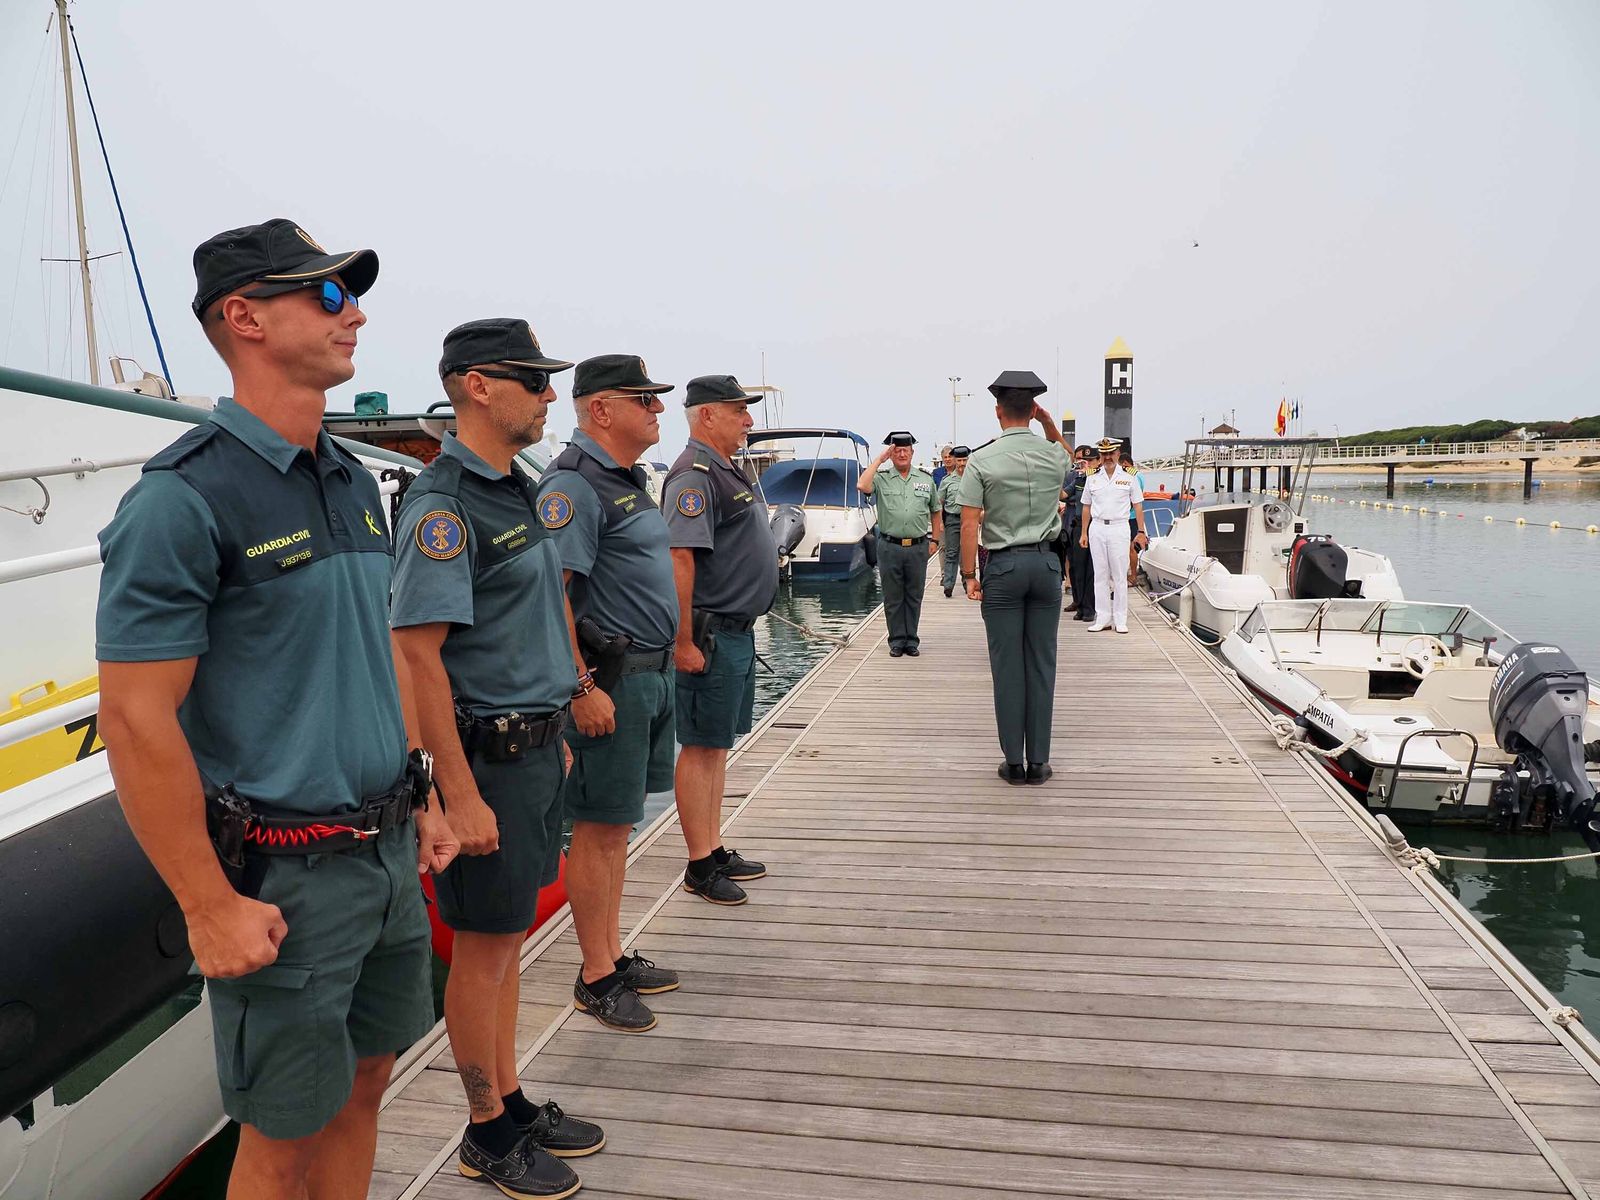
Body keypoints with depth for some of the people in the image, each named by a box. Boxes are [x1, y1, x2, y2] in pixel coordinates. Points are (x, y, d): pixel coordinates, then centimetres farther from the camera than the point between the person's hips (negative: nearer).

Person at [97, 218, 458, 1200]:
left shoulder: (356, 484, 8)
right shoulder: (184, 498, -16)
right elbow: (136, 720, -17)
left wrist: (421, 801, 14)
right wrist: (210, 908, -16)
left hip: (386, 852, 7)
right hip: (282, 876, -7)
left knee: (363, 1084, 21)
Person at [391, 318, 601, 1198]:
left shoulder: (516, 489, 12)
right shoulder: (443, 502, -17)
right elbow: (417, 651, -21)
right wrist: (461, 794, -22)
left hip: (536, 746, 9)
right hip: (489, 755, -9)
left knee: (508, 938, 19)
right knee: (483, 949, 6)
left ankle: (512, 1102, 34)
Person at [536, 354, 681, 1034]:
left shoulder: (627, 478, 15)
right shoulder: (574, 484, -16)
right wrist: (581, 689, -24)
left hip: (650, 670, 10)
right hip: (611, 677, -10)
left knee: (618, 825, 17)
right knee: (598, 830, 1)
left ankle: (613, 955, 29)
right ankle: (595, 979, 14)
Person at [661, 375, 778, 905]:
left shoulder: (726, 471, 16)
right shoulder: (694, 475, -16)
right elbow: (679, 561, -23)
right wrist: (684, 643, -25)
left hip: (737, 632, 10)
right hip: (711, 635, -10)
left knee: (717, 746, 16)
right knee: (700, 748, -1)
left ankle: (715, 850, 26)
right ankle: (700, 866, 9)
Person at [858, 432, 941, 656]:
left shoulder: (926, 479, 9)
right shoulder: (882, 479, 1)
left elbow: (935, 512, 16)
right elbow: (862, 486, -20)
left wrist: (935, 540, 10)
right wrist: (879, 459, -11)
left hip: (918, 547, 2)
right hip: (890, 547, -2)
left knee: (914, 596, 8)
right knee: (893, 597, 6)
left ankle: (911, 640, 17)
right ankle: (897, 640, 15)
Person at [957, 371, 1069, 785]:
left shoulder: (982, 460, -6)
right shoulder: (1054, 456, 4)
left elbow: (968, 524, -10)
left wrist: (969, 575, -4)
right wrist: (1048, 420, 15)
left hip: (1003, 565, -2)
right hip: (1046, 562, 3)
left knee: (1008, 668, 3)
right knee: (1042, 665, 6)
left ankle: (1014, 762, 7)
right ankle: (1038, 761, 10)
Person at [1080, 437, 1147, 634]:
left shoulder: (1128, 479, 4)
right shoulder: (1092, 479, 9)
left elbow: (1138, 506, 5)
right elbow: (1087, 507, 14)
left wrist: (1141, 532, -1)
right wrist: (1084, 533, 10)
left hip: (1119, 528, -2)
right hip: (1097, 528, 2)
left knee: (1119, 575, 0)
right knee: (1100, 575, 5)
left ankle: (1120, 620, 4)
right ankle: (1103, 618, 10)